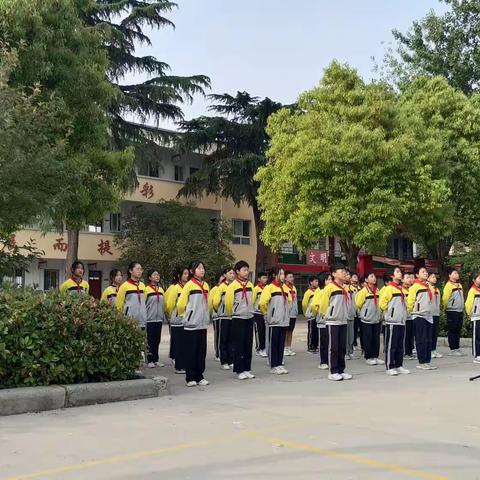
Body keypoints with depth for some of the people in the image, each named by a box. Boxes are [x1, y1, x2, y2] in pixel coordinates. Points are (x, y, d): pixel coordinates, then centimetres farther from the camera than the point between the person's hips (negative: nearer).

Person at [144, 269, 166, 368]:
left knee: (157, 340, 9)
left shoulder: (161, 289, 12)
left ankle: (156, 360, 15)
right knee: (150, 340, -1)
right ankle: (150, 361, 4)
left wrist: (163, 316, 14)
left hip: (159, 318, 5)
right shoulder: (146, 289, -6)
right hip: (150, 318, -5)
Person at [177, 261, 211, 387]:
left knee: (201, 351, 7)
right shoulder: (189, 285, -8)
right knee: (191, 352, 0)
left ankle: (199, 376, 15)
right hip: (191, 324, -5)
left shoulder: (205, 285, 9)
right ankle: (190, 378, 7)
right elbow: (180, 304, -6)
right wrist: (185, 316, 5)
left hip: (203, 323, 5)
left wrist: (205, 315, 15)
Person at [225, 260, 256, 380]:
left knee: (248, 345, 8)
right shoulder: (233, 286, -10)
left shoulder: (250, 285, 7)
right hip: (238, 319, -5)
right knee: (239, 346, -1)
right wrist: (232, 314, 5)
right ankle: (239, 371, 5)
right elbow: (228, 303, -7)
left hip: (249, 318, 5)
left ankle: (247, 369, 16)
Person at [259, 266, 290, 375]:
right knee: (273, 344, 0)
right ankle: (273, 366, 5)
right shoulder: (269, 288, -9)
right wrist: (267, 313, -4)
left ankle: (279, 364, 17)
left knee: (281, 344, 9)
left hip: (284, 321, 7)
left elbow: (289, 301, 29)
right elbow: (262, 303, -16)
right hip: (273, 321, -7)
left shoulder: (284, 288, 13)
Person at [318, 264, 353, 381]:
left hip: (343, 321, 7)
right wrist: (328, 315, 0)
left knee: (342, 348, 9)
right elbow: (323, 304, -10)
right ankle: (333, 372, 3)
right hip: (333, 322, -7)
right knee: (333, 348, -2)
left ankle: (341, 370, 16)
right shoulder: (330, 287, -11)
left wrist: (344, 315, 15)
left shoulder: (344, 288, 12)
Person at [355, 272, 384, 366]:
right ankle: (368, 358, 7)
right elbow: (358, 303, -7)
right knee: (368, 339, 0)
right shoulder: (364, 290, -9)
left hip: (376, 318, 5)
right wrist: (365, 311, 5)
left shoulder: (377, 290, 9)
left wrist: (378, 312, 12)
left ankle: (375, 356, 14)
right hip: (367, 318, -5)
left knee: (376, 339, 6)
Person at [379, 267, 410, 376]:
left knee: (400, 345, 11)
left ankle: (399, 366, 17)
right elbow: (382, 303, -16)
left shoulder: (400, 288, 16)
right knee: (391, 345, -4)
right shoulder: (389, 288, -10)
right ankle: (390, 367, 0)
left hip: (401, 321, 8)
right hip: (392, 321, -8)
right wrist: (390, 311, -6)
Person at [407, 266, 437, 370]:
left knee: (428, 340, 8)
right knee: (421, 340, -4)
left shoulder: (428, 287, 16)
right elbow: (410, 302, -10)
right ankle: (421, 362, 1)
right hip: (419, 316, -7)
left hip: (429, 316, 7)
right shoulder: (415, 287, -8)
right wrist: (412, 311, 0)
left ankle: (427, 361, 14)